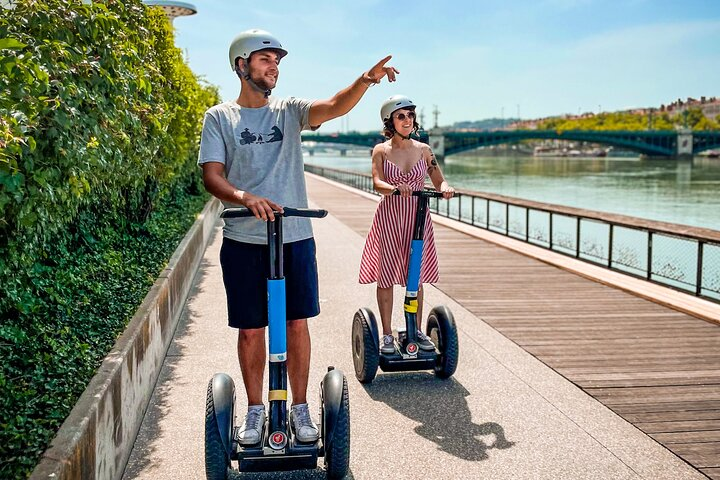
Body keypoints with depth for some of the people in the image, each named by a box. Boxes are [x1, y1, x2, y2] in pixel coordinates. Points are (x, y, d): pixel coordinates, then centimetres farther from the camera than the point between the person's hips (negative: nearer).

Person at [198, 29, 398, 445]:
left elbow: (335, 106, -10)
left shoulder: (290, 111, 8)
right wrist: (245, 197, -27)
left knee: (297, 323, 7)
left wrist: (366, 81, -30)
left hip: (295, 237, 2)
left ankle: (300, 408, 22)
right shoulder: (220, 118, 3)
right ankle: (256, 410, 24)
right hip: (243, 240, -1)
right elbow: (212, 175, -7)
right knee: (250, 329, 7)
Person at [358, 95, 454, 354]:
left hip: (417, 216, 2)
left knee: (416, 275, 7)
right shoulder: (381, 151, 0)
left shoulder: (423, 150, 6)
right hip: (389, 216, -2)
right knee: (386, 276, 1)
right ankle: (387, 335, 11)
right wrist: (396, 188, -34)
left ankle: (417, 331, 19)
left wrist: (445, 187, -19)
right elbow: (377, 183, -14)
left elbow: (439, 179, 5)